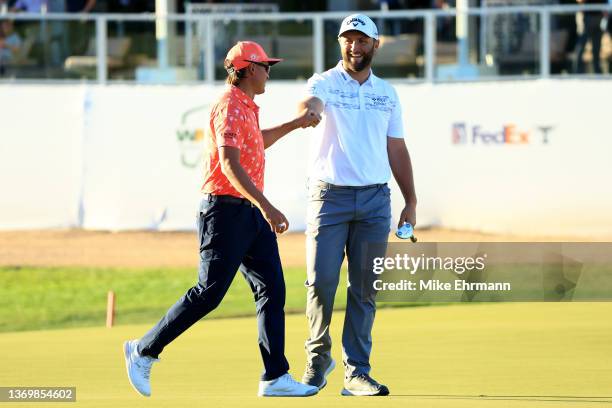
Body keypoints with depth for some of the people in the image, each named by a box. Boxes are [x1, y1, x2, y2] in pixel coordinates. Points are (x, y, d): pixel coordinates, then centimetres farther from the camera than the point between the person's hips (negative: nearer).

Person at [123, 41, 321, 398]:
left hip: (253, 214, 10)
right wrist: (266, 206, -35)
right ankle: (144, 351, 2)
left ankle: (276, 378, 1)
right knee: (210, 292, -10)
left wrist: (294, 125, 35)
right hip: (227, 210, -10)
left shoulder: (246, 108, 18)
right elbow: (230, 164, -27)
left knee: (273, 290, 2)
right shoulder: (230, 107, -14)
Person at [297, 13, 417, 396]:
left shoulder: (387, 93, 13)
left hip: (374, 199, 3)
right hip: (330, 195, -3)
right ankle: (319, 358, 15)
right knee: (322, 281, -6)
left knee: (365, 287, 0)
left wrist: (411, 202, 11)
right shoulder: (325, 83, 0)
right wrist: (306, 114, -50)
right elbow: (309, 105, -24)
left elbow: (396, 149, 17)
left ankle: (357, 371, 3)